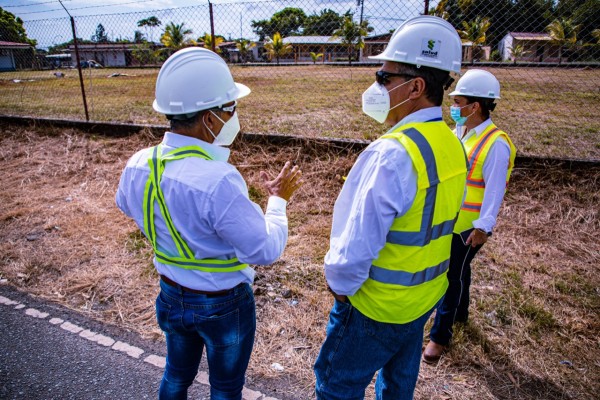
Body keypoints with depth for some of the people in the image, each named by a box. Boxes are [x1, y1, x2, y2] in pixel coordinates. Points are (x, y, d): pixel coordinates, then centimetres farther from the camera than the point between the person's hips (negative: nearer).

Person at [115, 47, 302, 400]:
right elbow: (266, 249, -27)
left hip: (172, 296, 6)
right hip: (224, 305, -5)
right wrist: (279, 199, -11)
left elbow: (125, 204, 11)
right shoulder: (218, 180, -36)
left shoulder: (138, 165, -13)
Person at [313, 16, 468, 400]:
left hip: (377, 306, -8)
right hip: (426, 296, 8)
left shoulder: (393, 153, -30)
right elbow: (436, 222, 6)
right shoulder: (452, 144, -2)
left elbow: (358, 243, -29)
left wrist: (340, 286, -10)